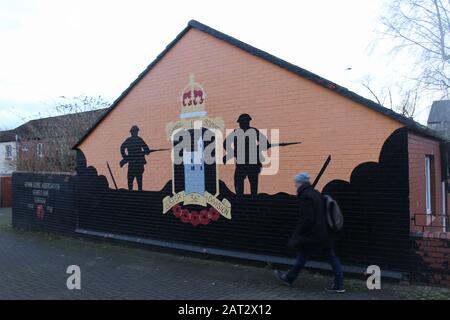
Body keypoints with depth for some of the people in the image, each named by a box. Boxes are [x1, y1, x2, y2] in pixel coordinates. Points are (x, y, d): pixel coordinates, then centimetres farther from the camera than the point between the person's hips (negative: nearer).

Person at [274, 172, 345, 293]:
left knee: (302, 257, 9)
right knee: (332, 257, 9)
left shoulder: (305, 196, -19)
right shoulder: (316, 193, 10)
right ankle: (339, 285, 15)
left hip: (312, 233, -9)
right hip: (324, 232, 9)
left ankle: (289, 278, 27)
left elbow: (307, 219, -22)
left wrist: (298, 232, -8)